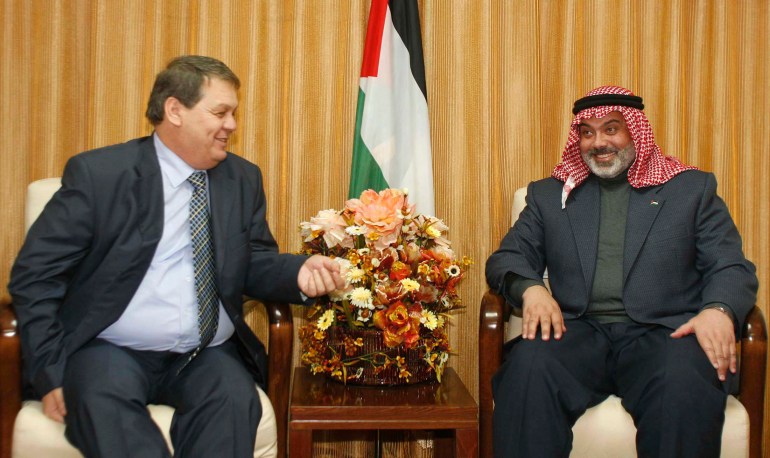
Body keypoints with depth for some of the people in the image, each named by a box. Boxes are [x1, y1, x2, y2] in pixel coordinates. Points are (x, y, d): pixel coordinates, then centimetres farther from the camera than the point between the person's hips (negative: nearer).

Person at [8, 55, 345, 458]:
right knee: (104, 401, -35)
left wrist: (300, 272, -11)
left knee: (235, 398, -28)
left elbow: (255, 265, 13)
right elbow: (35, 274, -3)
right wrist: (50, 372, -10)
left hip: (207, 357, 4)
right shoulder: (99, 172, -3)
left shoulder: (244, 179, 10)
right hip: (112, 351, -3)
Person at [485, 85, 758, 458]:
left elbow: (732, 267, 9)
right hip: (578, 332, 1)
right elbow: (506, 259, 14)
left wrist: (719, 309, -15)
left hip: (660, 333, 0)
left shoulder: (693, 188, 17)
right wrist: (530, 288, -11)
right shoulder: (549, 194, 21)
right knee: (528, 365, -33)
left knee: (685, 381, -35)